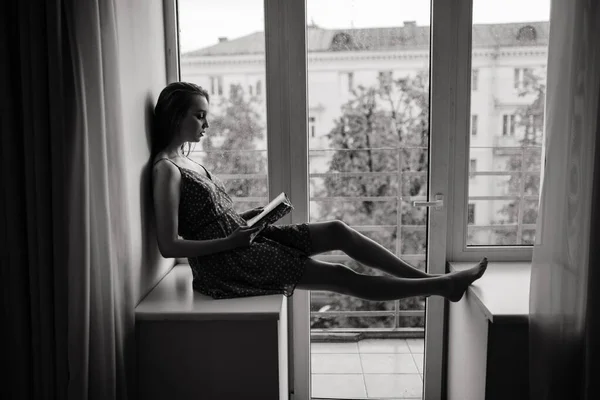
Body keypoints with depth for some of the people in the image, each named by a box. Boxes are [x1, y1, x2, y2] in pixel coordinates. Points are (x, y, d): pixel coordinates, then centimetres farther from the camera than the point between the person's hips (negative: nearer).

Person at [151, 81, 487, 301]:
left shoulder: (186, 161, 14)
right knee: (341, 276, -10)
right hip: (226, 261, -9)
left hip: (243, 239, 9)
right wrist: (231, 241, -20)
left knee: (337, 230, -1)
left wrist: (248, 217, 5)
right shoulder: (166, 168, -14)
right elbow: (169, 245, -19)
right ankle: (442, 285, -1)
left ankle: (429, 277, 3)